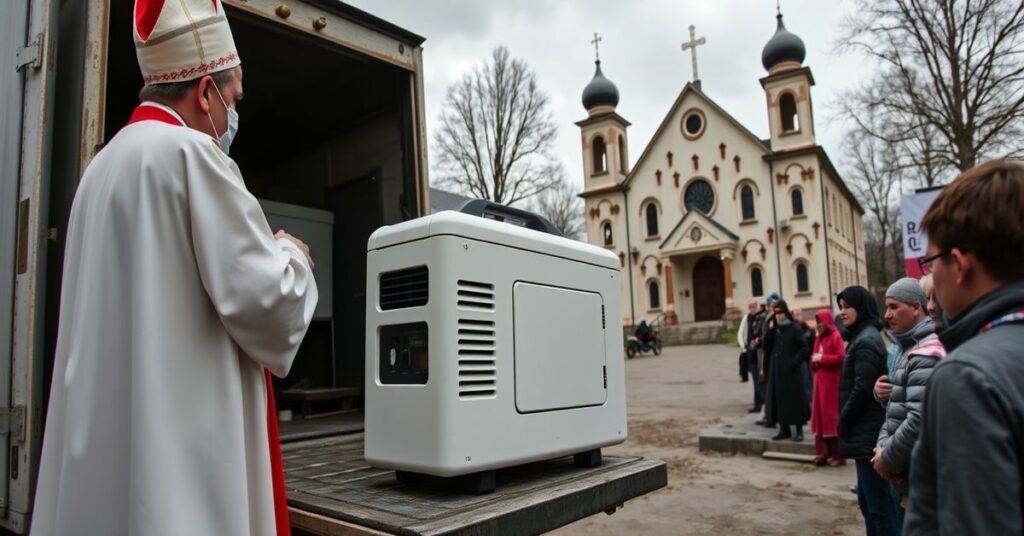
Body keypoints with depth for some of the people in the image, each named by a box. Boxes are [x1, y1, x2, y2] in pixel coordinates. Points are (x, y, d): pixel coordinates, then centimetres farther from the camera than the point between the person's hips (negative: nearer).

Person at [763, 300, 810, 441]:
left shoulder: (795, 329, -6)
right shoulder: (773, 330, 10)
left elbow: (805, 348, -10)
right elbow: (766, 347, 3)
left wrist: (795, 362, -18)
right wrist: (769, 330, -9)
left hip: (791, 370, -5)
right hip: (776, 370, 5)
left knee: (795, 399, -1)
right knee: (779, 399, 8)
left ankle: (799, 430, 8)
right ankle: (784, 429, 16)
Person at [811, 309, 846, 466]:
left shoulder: (835, 336, -8)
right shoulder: (818, 338, 16)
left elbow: (840, 358, -19)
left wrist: (822, 358, -14)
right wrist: (814, 360, 0)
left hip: (832, 382, -8)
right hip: (820, 381, 8)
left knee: (832, 416, -4)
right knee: (820, 415, 7)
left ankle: (838, 455, 3)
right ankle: (822, 452, 13)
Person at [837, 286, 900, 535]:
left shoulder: (866, 341, -16)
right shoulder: (862, 337, 14)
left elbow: (862, 389, -20)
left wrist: (843, 421, -9)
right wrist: (846, 422, 12)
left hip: (867, 433, -10)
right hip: (866, 432, 10)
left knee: (879, 503, -2)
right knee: (867, 499, 18)